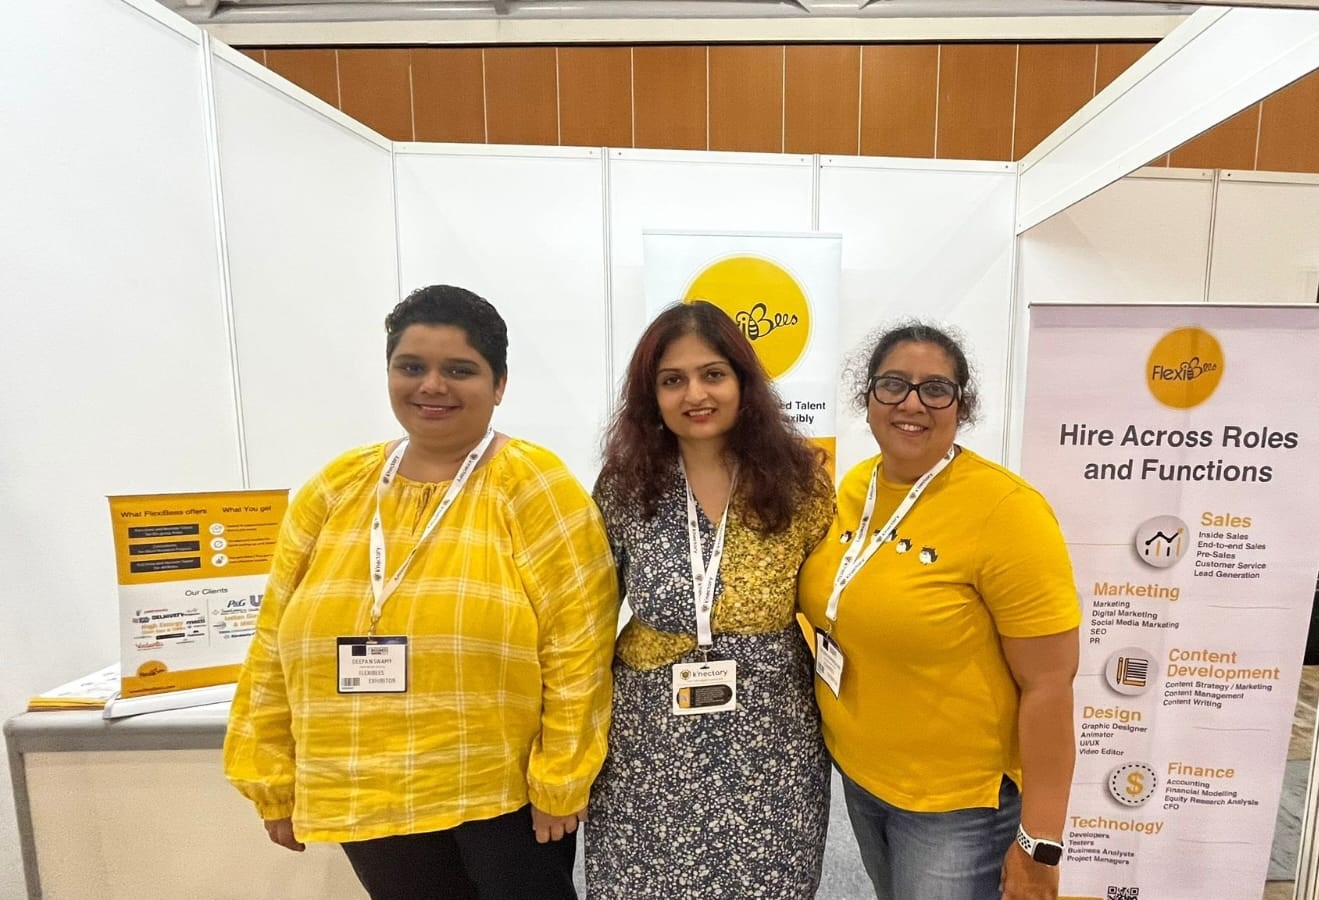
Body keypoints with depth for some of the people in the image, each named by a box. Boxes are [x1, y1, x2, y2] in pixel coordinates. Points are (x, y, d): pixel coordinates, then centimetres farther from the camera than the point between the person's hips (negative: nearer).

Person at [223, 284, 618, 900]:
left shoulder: (536, 489, -13)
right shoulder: (335, 490, 1)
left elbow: (577, 650, -14)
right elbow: (276, 648, 6)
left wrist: (561, 781, -11)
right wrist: (274, 782, 8)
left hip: (508, 795, -3)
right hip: (366, 803, 4)